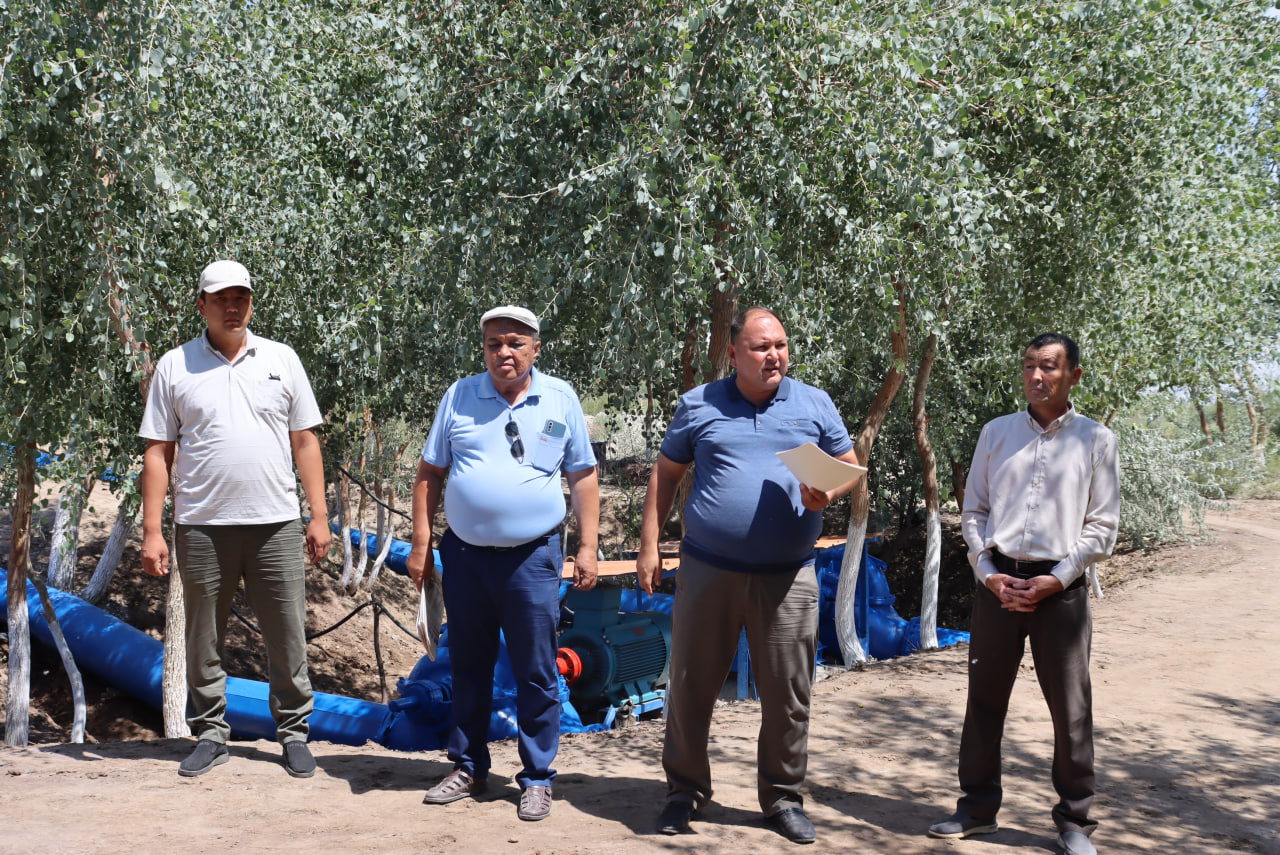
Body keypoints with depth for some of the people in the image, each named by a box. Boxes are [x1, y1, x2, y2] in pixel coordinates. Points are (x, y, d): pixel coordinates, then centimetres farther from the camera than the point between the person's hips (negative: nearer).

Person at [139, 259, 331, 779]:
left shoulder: (281, 359, 9)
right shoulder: (174, 366, 6)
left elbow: (305, 441, 9)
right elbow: (158, 452, 5)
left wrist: (319, 516, 3)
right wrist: (151, 531, -2)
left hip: (275, 525, 0)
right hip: (202, 526, 0)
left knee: (287, 637, 4)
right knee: (203, 639, 8)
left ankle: (293, 732, 17)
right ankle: (210, 734, 22)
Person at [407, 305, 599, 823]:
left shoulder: (561, 399, 3)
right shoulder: (460, 397, 5)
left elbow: (583, 478, 6)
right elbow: (430, 473, 8)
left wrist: (588, 547, 0)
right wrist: (421, 543, 3)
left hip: (531, 557, -2)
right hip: (464, 553, 2)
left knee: (536, 673, 3)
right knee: (468, 667, 13)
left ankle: (537, 780, 15)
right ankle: (468, 768, 27)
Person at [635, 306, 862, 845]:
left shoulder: (814, 404, 7)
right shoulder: (699, 405, 6)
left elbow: (849, 468, 12)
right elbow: (665, 475, 10)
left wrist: (828, 493, -10)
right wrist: (649, 544, 4)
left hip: (787, 577, 0)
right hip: (708, 571, 0)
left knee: (788, 693, 5)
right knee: (691, 685, 5)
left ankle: (783, 797, 22)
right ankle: (685, 790, 23)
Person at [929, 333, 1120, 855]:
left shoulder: (1095, 440, 2)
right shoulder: (997, 433, 8)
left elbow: (1102, 524, 0)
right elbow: (973, 510, 10)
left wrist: (1056, 580, -9)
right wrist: (988, 572, -3)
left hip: (1060, 587, -2)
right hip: (998, 581, 2)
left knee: (1071, 709, 2)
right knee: (984, 699, 8)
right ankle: (977, 808, 22)